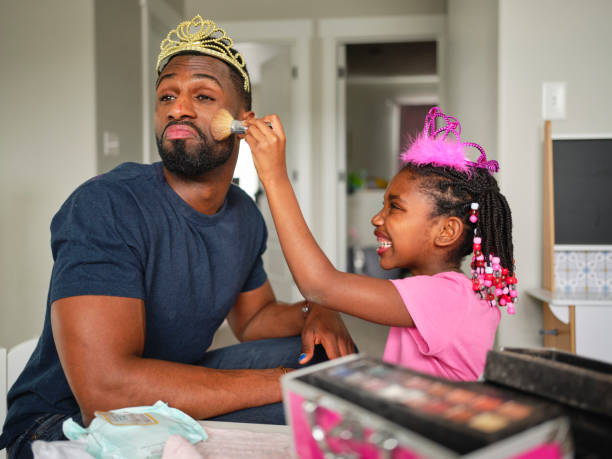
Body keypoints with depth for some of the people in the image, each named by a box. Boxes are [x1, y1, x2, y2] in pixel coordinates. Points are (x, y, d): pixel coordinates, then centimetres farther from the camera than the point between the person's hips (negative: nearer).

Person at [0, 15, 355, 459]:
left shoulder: (245, 215, -1)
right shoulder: (105, 205, -25)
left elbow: (254, 315, 14)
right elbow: (106, 388, -35)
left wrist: (313, 312, -10)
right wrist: (282, 382, -30)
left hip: (178, 383, 7)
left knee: (327, 356, -5)